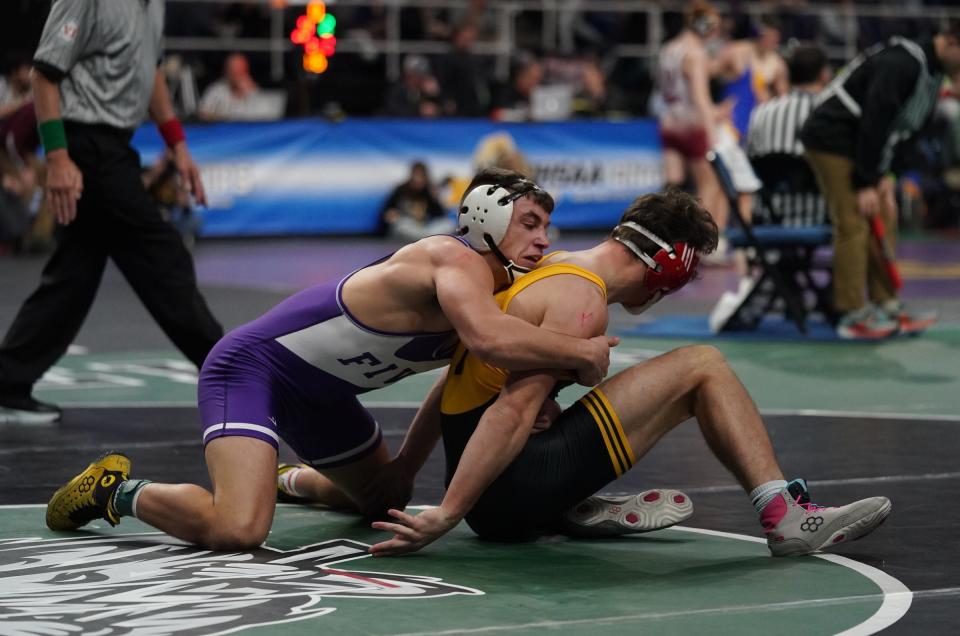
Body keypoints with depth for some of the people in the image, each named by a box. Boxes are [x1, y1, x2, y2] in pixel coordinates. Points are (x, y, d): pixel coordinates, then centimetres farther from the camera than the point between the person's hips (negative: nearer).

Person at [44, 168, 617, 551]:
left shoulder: (487, 294, 4)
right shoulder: (458, 261, -25)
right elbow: (490, 340, -47)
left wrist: (408, 465, 11)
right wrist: (581, 353, -34)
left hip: (319, 393, 10)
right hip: (252, 366, -10)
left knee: (385, 500, 27)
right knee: (238, 530, -30)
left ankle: (270, 476, 45)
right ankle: (120, 491, -4)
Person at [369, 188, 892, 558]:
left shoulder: (548, 269, 18)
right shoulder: (583, 299, -11)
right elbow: (514, 409, -21)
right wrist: (443, 517, -25)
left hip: (496, 507, 9)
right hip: (515, 487, -9)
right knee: (702, 366, -3)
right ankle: (785, 516, -9)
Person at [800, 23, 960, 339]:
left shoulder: (932, 72, 6)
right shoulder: (900, 65, -26)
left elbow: (895, 127, 11)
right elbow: (875, 123, -26)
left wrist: (882, 175, 3)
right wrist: (867, 183, -22)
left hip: (860, 145, 10)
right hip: (832, 139, -10)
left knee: (884, 220, 9)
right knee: (854, 224, -11)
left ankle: (887, 305, 14)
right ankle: (854, 316, -8)